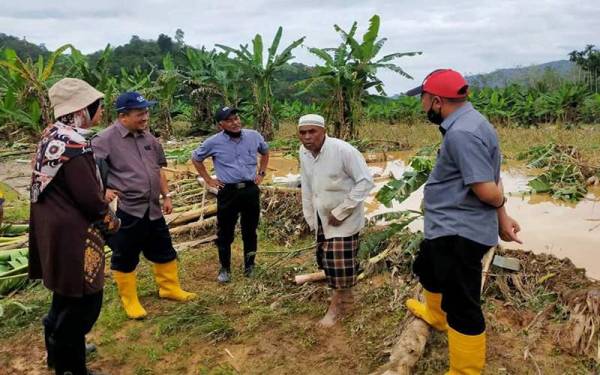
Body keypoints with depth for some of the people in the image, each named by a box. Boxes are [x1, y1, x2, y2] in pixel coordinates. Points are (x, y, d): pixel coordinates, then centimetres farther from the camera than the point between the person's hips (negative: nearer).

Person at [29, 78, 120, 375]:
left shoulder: (54, 135, 8)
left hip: (56, 227, 11)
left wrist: (102, 192, 8)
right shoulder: (72, 142, -23)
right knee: (83, 300, 4)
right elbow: (87, 195, -22)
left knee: (66, 295, 26)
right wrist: (109, 221, -5)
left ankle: (59, 351, 45)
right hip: (72, 234, -11)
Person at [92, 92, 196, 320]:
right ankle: (130, 301, 25)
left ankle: (169, 288, 36)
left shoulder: (149, 138, 9)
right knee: (125, 258, 7)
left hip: (152, 209, 7)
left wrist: (166, 196, 14)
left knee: (164, 251, 17)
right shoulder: (105, 139, -12)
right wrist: (102, 190, -31)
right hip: (124, 211, -6)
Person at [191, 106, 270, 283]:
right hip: (228, 192, -2)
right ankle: (225, 268, 22)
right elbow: (195, 158, 9)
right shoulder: (214, 142, -6)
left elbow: (265, 152, 21)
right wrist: (208, 180, 5)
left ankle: (249, 266, 28)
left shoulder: (254, 136, 0)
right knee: (225, 233, 6)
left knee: (250, 231, 12)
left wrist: (262, 173, 11)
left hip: (251, 190, 2)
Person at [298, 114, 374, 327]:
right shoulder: (303, 152, -3)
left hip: (344, 219, -7)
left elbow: (366, 181, -21)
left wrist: (341, 212, -21)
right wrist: (310, 218, 11)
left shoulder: (343, 150, -24)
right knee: (325, 259, 17)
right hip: (322, 217, 7)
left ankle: (339, 305, 21)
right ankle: (343, 298, 40)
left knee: (341, 263, -3)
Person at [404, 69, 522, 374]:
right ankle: (436, 315, 59)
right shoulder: (464, 124, 8)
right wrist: (502, 217, 11)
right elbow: (491, 183, 10)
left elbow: (489, 192, -25)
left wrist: (499, 202, -3)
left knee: (462, 306, 0)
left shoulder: (462, 133, -26)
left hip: (459, 233, -11)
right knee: (426, 269, 33)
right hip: (448, 228, 11)